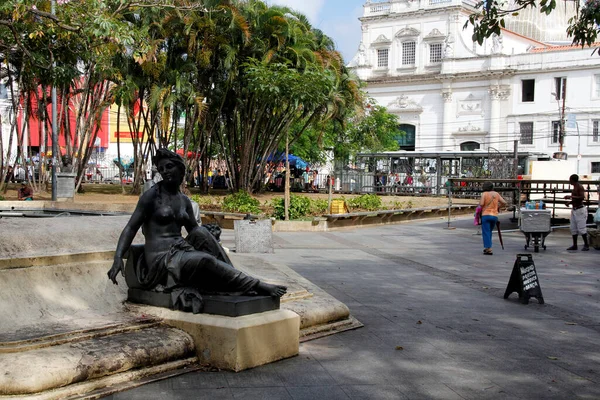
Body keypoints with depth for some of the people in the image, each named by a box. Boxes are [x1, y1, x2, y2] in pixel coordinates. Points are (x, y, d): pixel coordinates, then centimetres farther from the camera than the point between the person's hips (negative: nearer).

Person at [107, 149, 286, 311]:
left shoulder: (184, 200, 14)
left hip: (179, 253, 6)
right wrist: (118, 258, -22)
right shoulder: (152, 195, -3)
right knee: (205, 260, -30)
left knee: (201, 232, -22)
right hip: (160, 259, -6)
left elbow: (196, 231, 21)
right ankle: (257, 286, -25)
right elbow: (130, 228, -8)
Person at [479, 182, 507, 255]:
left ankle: (489, 249, -12)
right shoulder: (496, 194, 7)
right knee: (489, 232, 20)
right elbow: (504, 202, 4)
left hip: (486, 215, -5)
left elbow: (481, 204, -17)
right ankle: (487, 247, 22)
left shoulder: (484, 194, -6)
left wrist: (480, 202, 5)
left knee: (486, 233, -3)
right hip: (494, 215, 5)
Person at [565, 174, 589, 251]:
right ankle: (574, 245, 11)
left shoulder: (580, 187, -12)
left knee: (581, 228, -7)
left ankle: (586, 245, 1)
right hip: (574, 210, 9)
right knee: (573, 228, 7)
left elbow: (582, 197, -24)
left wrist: (571, 196, -22)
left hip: (580, 210, -9)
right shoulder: (575, 188, 15)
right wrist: (570, 201, 10)